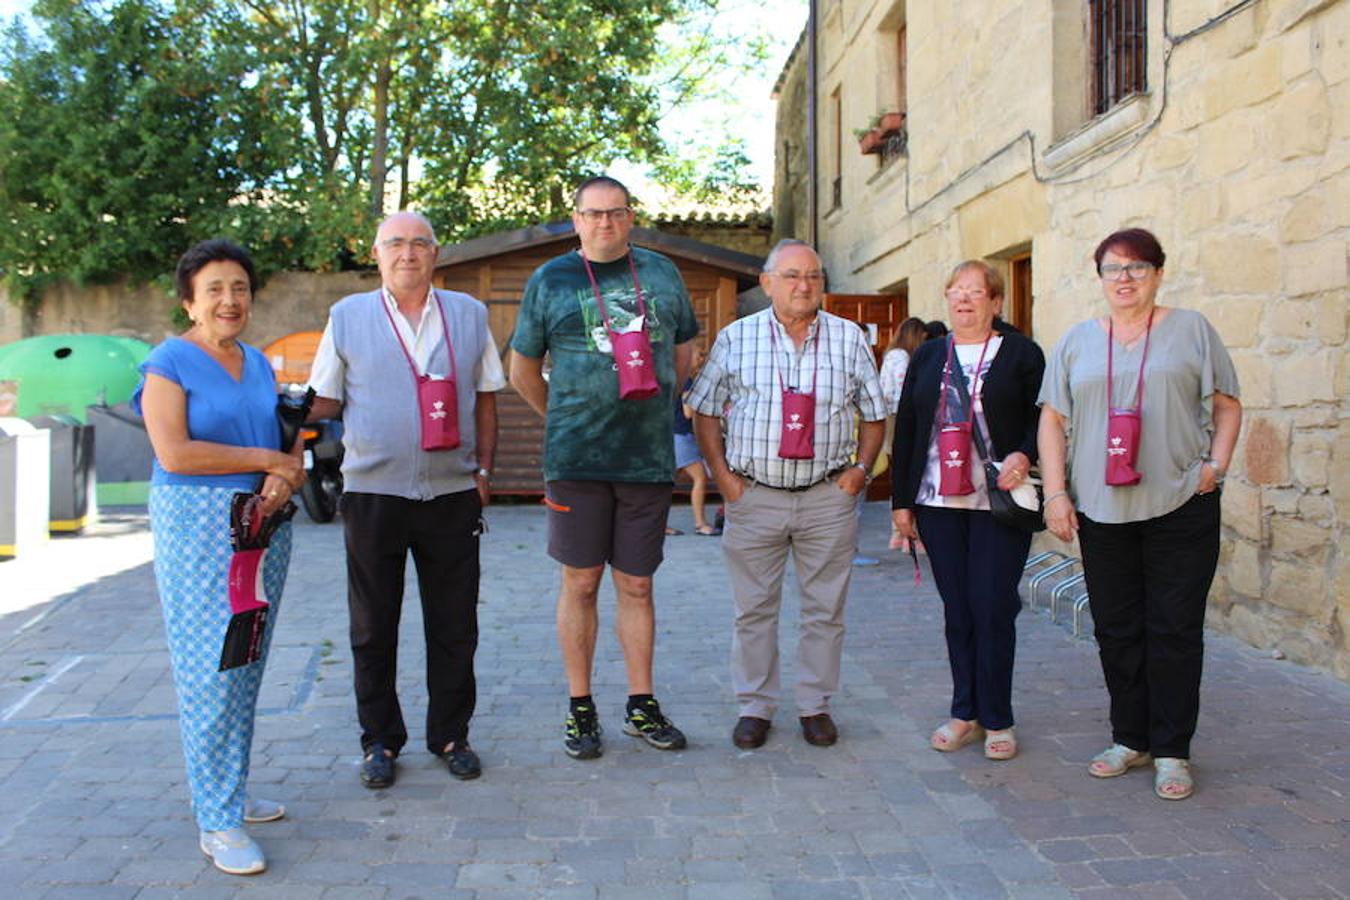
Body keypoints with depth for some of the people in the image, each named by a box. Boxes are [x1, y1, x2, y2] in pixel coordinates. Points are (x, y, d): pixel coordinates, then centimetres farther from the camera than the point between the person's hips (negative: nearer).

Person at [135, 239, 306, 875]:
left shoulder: (259, 364, 13)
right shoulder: (168, 363, -6)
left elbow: (289, 443, 13)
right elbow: (174, 451, -17)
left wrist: (287, 479, -10)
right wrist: (265, 458, -13)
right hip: (198, 528, -6)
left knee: (248, 666, 10)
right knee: (210, 668, -5)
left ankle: (229, 787, 24)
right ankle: (217, 822, 3)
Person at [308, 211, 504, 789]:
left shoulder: (469, 314, 9)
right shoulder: (348, 316, 5)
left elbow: (485, 398, 11)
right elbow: (324, 401, 8)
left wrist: (484, 469, 4)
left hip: (452, 494, 1)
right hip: (373, 492, -1)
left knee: (454, 626, 8)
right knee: (373, 628, 8)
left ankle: (450, 735, 23)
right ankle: (380, 740, 23)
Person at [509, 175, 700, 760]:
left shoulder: (661, 273, 11)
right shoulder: (550, 280, 5)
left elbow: (683, 354, 21)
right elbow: (523, 370, 12)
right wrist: (565, 421, 11)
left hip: (649, 458, 2)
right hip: (576, 459, -2)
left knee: (636, 585, 9)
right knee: (581, 582, 4)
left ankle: (641, 706, 20)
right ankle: (580, 709, 16)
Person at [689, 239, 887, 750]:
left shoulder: (849, 338, 5)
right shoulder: (736, 338, 2)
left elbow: (874, 414, 12)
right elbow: (705, 412, 7)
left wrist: (861, 468, 0)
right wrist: (722, 475, -1)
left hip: (828, 497, 1)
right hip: (754, 496, -1)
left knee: (825, 609, 8)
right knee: (754, 609, 6)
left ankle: (816, 705, 22)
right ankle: (754, 708, 19)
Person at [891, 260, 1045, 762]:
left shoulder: (1021, 354, 3)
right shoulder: (928, 357, 14)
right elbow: (905, 429, 12)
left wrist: (1024, 455, -20)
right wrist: (901, 501, 8)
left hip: (999, 501, -3)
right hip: (938, 503, 3)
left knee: (993, 607, -2)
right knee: (957, 609, 8)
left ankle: (997, 720, 11)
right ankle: (966, 714, 19)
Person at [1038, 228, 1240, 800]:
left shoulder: (1191, 330, 5)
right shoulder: (1078, 341, 10)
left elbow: (1227, 405, 8)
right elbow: (1053, 419, 8)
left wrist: (1217, 464, -8)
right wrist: (1056, 493, -1)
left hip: (1180, 507, -2)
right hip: (1100, 510, 3)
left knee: (1174, 629, 1)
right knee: (1116, 629, 9)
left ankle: (1172, 751, 12)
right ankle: (1130, 739, 23)